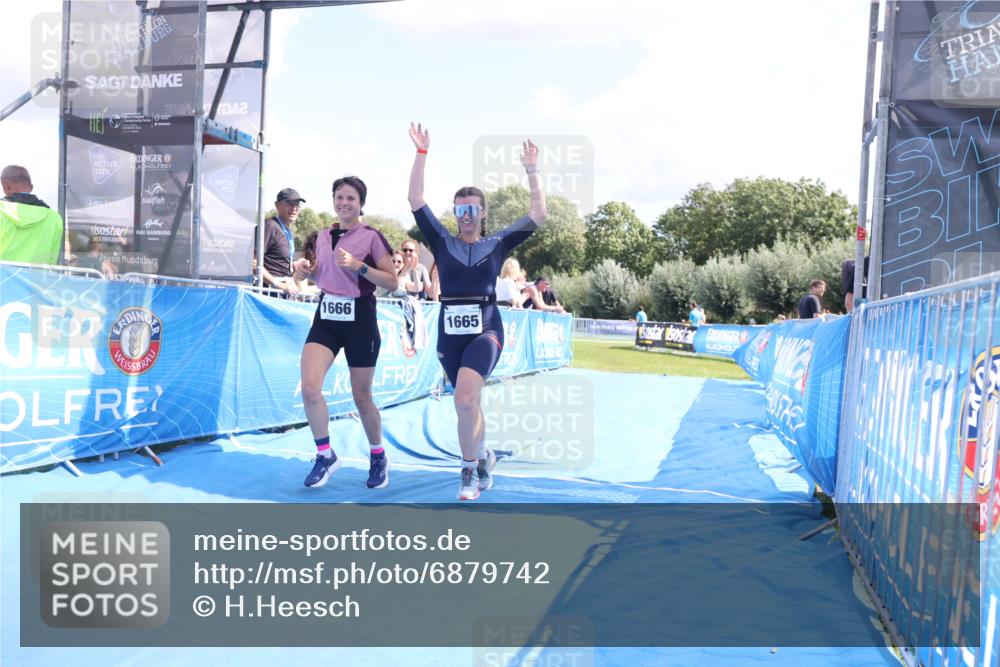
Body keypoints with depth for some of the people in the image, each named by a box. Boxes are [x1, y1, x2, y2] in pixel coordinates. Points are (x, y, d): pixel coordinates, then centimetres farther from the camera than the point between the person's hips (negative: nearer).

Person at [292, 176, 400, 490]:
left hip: (359, 319, -4)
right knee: (309, 388, -13)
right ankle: (325, 455, 7)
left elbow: (393, 282, -9)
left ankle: (378, 457, 29)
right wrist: (305, 268, 2)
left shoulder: (372, 237, -6)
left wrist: (359, 265, -21)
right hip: (326, 317, 5)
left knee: (361, 397, 6)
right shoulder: (323, 236, 10)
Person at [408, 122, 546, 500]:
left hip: (486, 328, -3)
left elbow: (539, 216, 2)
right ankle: (483, 457, 40)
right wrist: (422, 153, -3)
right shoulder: (442, 242, 8)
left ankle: (470, 468, -5)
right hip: (449, 331, 3)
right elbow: (415, 200, 1)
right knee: (467, 402, 15)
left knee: (464, 398, -24)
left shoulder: (497, 244, 6)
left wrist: (532, 172, -2)